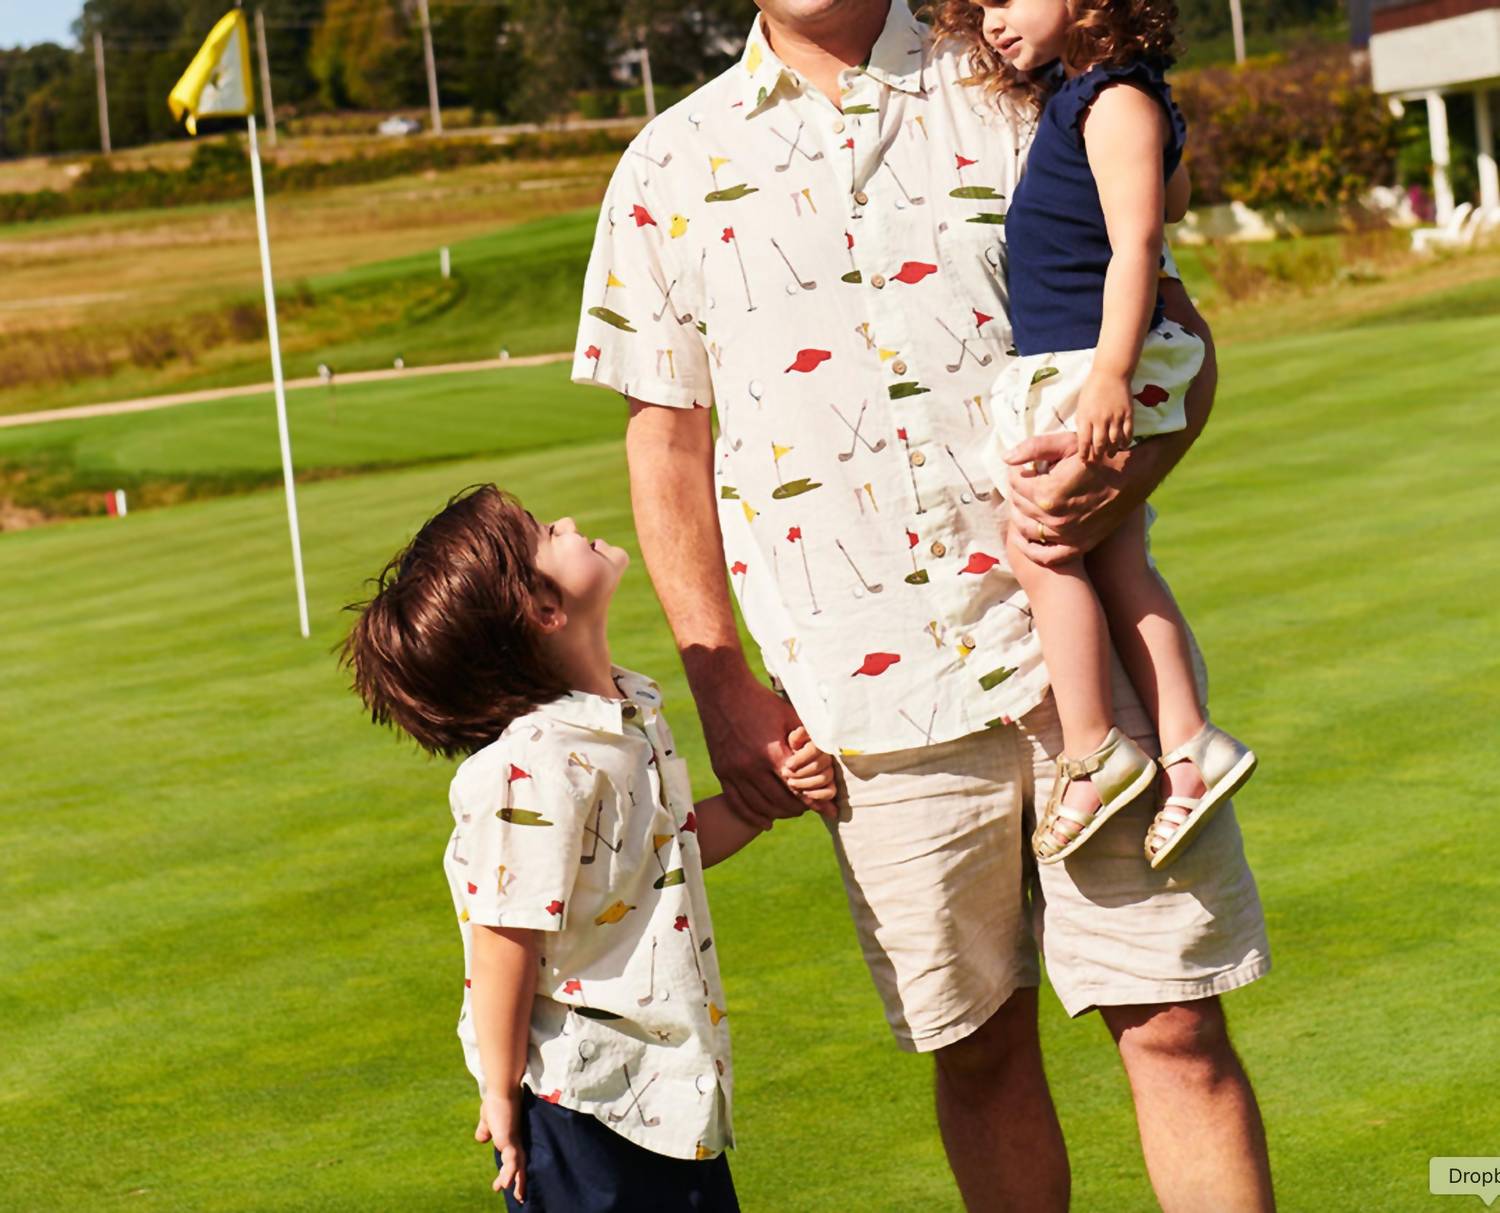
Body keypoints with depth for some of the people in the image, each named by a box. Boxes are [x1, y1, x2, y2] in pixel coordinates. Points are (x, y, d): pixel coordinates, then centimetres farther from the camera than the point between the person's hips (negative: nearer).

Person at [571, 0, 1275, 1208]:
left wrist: (1123, 471, -14)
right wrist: (724, 689, 5)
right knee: (978, 1048, 9)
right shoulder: (672, 167, 8)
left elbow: (1176, 330, 8)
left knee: (1178, 1029, -1)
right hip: (874, 681, 1)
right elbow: (666, 444, 11)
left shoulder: (1021, 98, 6)